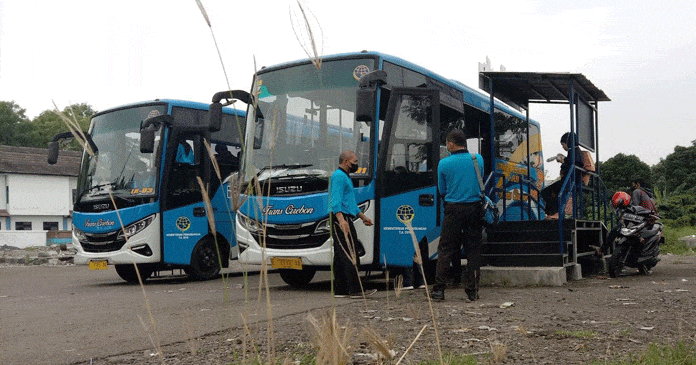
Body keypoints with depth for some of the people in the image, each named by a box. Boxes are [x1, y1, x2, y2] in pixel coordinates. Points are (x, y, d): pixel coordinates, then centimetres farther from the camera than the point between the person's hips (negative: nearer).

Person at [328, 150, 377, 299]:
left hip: (344, 221, 11)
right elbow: (336, 200, -22)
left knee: (341, 256, 10)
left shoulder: (345, 177, 26)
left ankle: (340, 290, 12)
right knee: (350, 256, -12)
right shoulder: (339, 176, -9)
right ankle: (356, 290, -12)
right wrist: (341, 219, -33)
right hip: (341, 220, -11)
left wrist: (363, 216, 35)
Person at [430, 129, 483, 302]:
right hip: (474, 208, 2)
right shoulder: (478, 159, 3)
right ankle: (472, 290, 9)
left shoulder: (444, 163, -4)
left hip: (453, 210, -2)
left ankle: (439, 289, 2)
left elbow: (442, 190, 5)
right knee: (474, 249, 8)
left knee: (445, 249, 4)